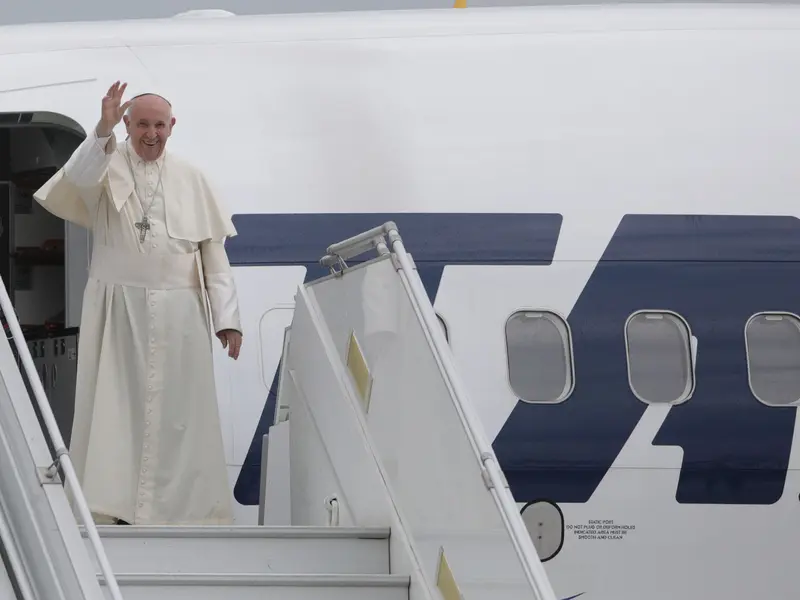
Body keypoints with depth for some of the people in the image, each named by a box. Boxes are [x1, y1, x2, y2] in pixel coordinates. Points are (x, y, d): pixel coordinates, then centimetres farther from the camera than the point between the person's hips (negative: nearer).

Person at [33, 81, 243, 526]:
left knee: (176, 410, 3)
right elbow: (79, 177, -21)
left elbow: (213, 250, 7)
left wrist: (227, 316, -1)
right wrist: (103, 130, -39)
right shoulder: (107, 168, 3)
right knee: (112, 407, -3)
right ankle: (107, 505, -2)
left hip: (177, 313, 2)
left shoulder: (190, 179, 9)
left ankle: (179, 503, 8)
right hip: (118, 310, -2)